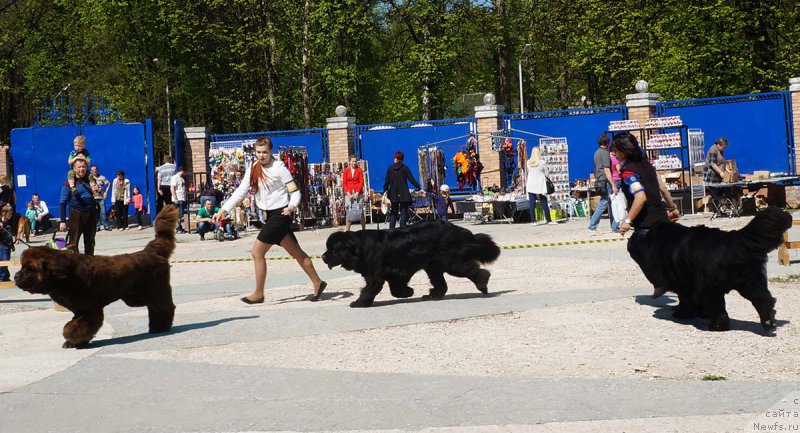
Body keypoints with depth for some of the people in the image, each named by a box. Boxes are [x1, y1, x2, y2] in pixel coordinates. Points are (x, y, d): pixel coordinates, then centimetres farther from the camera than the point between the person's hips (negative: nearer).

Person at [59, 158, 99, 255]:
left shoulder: (89, 180, 7)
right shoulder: (69, 183, -6)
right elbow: (62, 203, -8)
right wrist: (63, 221, -12)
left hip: (91, 214, 5)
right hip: (77, 214, -5)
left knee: (90, 242, 12)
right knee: (73, 242, -5)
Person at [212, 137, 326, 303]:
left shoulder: (279, 168, -12)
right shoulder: (253, 169, 7)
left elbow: (295, 192, -9)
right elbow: (240, 192, 4)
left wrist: (292, 206, -29)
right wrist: (222, 211, -4)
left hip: (280, 214, -7)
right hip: (270, 215, 7)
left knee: (257, 252, -7)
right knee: (296, 253, 13)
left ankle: (258, 294, 5)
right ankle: (317, 283, 23)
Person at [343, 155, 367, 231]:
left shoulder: (359, 170, 4)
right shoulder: (346, 171, 7)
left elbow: (361, 182, -1)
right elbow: (344, 183, 4)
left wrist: (357, 193, -11)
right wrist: (348, 193, -8)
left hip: (358, 194, -1)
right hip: (349, 194, 1)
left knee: (360, 212, 1)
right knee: (349, 212, 2)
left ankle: (364, 229, 6)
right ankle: (347, 230, 5)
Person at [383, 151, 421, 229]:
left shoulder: (390, 168, 1)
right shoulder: (405, 168, -4)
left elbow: (387, 181, 3)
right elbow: (412, 180, -7)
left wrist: (385, 190, 16)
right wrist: (419, 188, -3)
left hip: (393, 195, 2)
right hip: (404, 195, -2)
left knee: (393, 213, 10)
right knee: (403, 212, 2)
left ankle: (391, 230, 4)